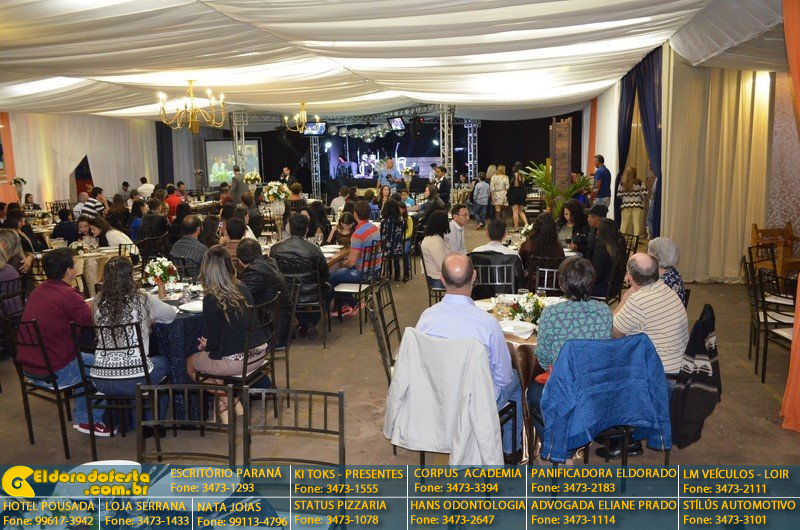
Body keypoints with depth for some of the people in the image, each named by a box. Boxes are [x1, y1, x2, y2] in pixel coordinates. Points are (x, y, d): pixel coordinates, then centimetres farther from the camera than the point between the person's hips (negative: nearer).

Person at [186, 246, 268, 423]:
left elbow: (213, 341, -14)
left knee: (190, 364, 22)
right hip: (258, 354, 7)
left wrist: (206, 344, 10)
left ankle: (224, 401, 18)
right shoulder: (243, 289, 1)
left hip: (235, 362, -7)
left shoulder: (211, 300, -19)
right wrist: (210, 343, 19)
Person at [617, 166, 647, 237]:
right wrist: (642, 199, 14)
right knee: (636, 223, 4)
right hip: (637, 205, -1)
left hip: (626, 205, 2)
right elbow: (644, 193, -6)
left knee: (624, 223, 10)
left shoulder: (622, 183, -4)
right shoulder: (638, 182, -7)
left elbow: (619, 194, -2)